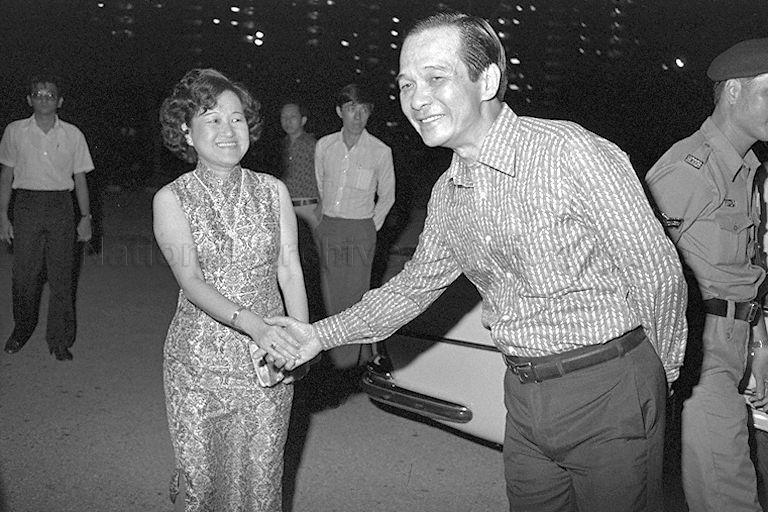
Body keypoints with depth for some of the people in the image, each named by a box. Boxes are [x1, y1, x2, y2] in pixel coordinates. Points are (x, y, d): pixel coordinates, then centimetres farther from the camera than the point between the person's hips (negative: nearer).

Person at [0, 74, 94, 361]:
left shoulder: (72, 135, 4)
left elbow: (80, 178, 8)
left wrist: (85, 217, 3)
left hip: (61, 207, 0)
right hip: (26, 205, 0)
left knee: (62, 277, 0)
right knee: (24, 275, 1)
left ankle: (60, 341, 10)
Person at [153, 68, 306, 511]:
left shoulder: (273, 191, 3)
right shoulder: (171, 199, -4)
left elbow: (290, 270, 1)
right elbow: (191, 281, -15)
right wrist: (252, 323, -31)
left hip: (268, 358, 2)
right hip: (200, 360, -1)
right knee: (202, 476, 8)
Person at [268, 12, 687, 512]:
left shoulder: (573, 153, -19)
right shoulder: (447, 195, 3)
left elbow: (658, 274, -13)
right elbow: (414, 285, 16)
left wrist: (661, 376, 0)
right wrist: (321, 334, 9)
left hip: (609, 394, -6)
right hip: (524, 400, 6)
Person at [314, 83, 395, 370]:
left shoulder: (380, 152, -5)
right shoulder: (324, 146, 4)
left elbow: (387, 196, 7)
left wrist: (371, 226, 4)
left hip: (360, 231, -3)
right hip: (327, 229, 4)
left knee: (354, 297, -4)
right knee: (331, 298, 8)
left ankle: (350, 364, 5)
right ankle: (336, 357, 21)